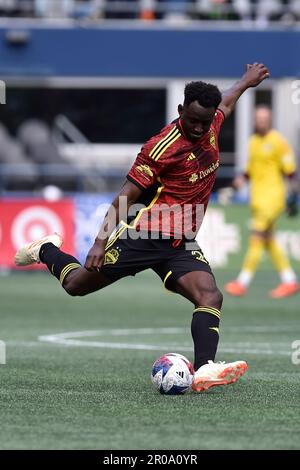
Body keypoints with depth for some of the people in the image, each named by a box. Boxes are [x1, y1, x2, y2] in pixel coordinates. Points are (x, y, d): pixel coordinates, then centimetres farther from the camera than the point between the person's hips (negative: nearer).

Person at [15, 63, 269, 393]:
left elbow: (225, 103, 29)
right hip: (145, 237, -5)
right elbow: (126, 197, -15)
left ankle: (204, 370, -34)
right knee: (76, 284, 7)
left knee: (211, 297, -21)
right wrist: (100, 242, -19)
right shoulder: (162, 147, -19)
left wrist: (245, 82, 47)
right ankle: (47, 250, 39)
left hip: (182, 246, 5)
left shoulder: (210, 126, 2)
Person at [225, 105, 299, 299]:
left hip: (273, 194, -8)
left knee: (257, 235, -12)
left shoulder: (278, 141, -9)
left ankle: (243, 282, -12)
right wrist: (242, 179, 3)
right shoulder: (254, 141, 14)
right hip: (257, 196, 8)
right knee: (269, 240, 8)